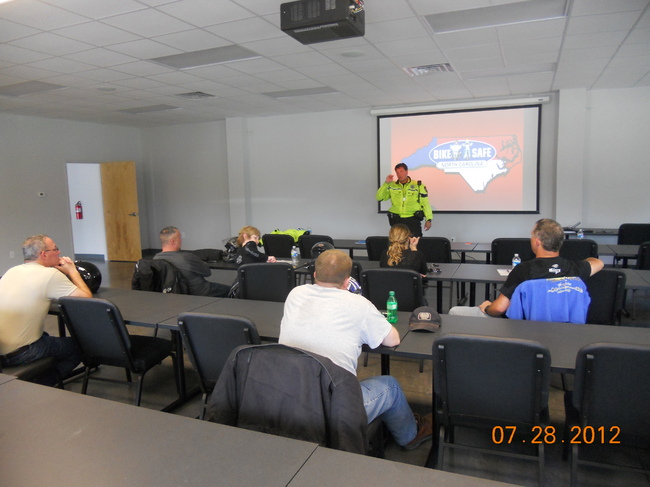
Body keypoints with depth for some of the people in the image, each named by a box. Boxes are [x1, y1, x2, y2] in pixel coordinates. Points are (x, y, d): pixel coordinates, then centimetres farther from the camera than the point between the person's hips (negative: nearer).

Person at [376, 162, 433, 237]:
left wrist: (428, 219, -4)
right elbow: (379, 197, 3)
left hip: (413, 220, -2)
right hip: (396, 220, 2)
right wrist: (386, 183, -5)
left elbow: (425, 203, 3)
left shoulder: (418, 186, 4)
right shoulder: (392, 186, 9)